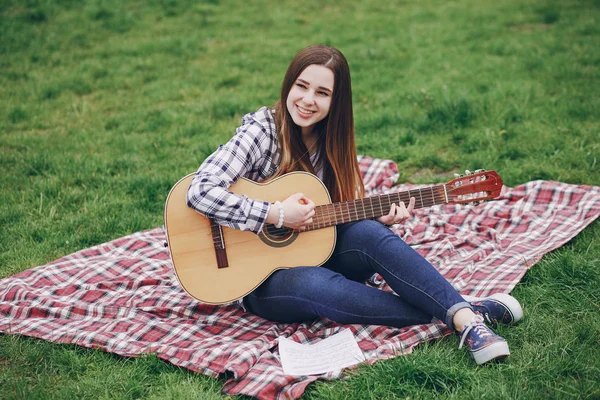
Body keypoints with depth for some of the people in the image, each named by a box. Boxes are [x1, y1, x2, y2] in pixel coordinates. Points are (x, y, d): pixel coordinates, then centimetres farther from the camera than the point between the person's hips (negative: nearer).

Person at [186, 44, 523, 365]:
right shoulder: (262, 130, -12)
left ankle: (464, 317, -32)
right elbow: (200, 191, -23)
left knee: (368, 233, -27)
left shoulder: (332, 143, 5)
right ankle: (468, 313, -36)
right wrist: (276, 215, -27)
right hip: (261, 276, -4)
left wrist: (380, 218, -13)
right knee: (314, 284, -37)